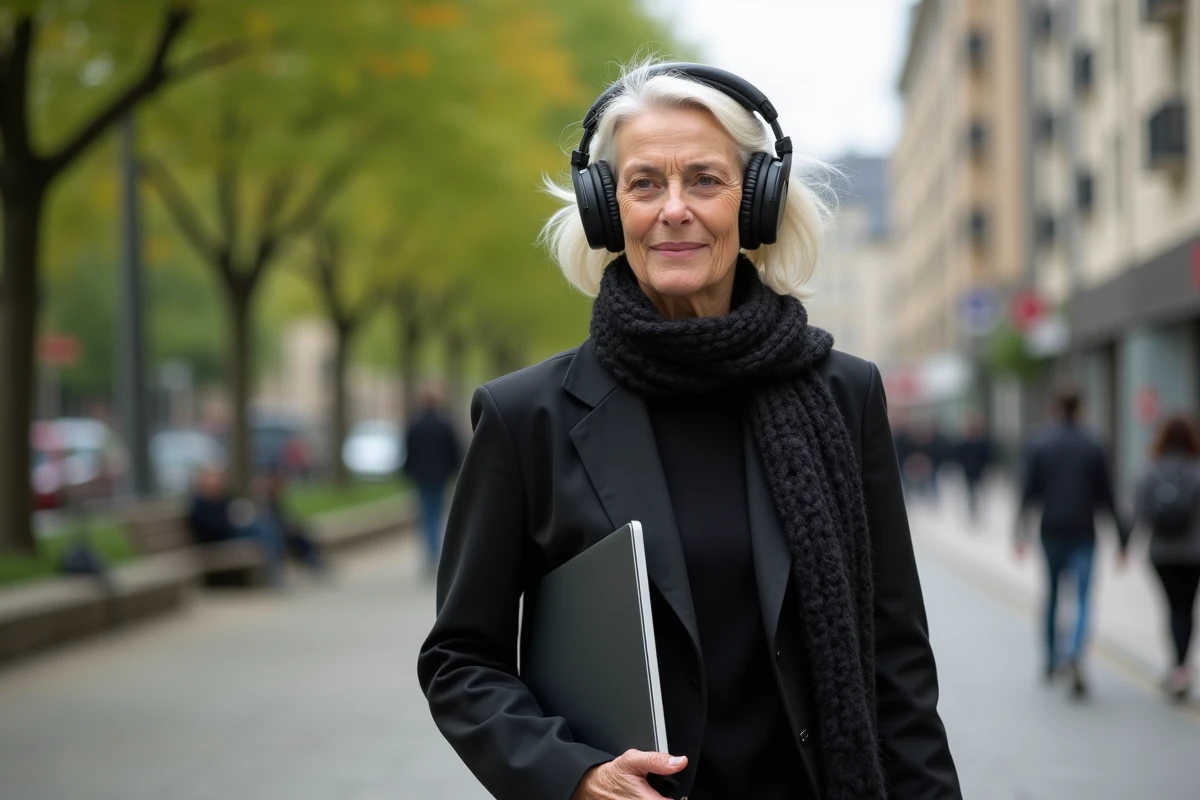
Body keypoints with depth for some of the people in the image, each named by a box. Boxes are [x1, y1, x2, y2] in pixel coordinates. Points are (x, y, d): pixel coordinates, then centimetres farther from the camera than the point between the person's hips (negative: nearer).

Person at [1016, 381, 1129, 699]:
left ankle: (1053, 661, 28)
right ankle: (1075, 655, -28)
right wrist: (1121, 533, 7)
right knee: (1083, 598, -3)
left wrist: (1021, 530, -4)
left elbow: (1029, 491, -6)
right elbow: (1105, 495, 0)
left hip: (1052, 532, 2)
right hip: (1083, 533, -1)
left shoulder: (1038, 444, -2)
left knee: (1052, 594, 18)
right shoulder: (1094, 447, -3)